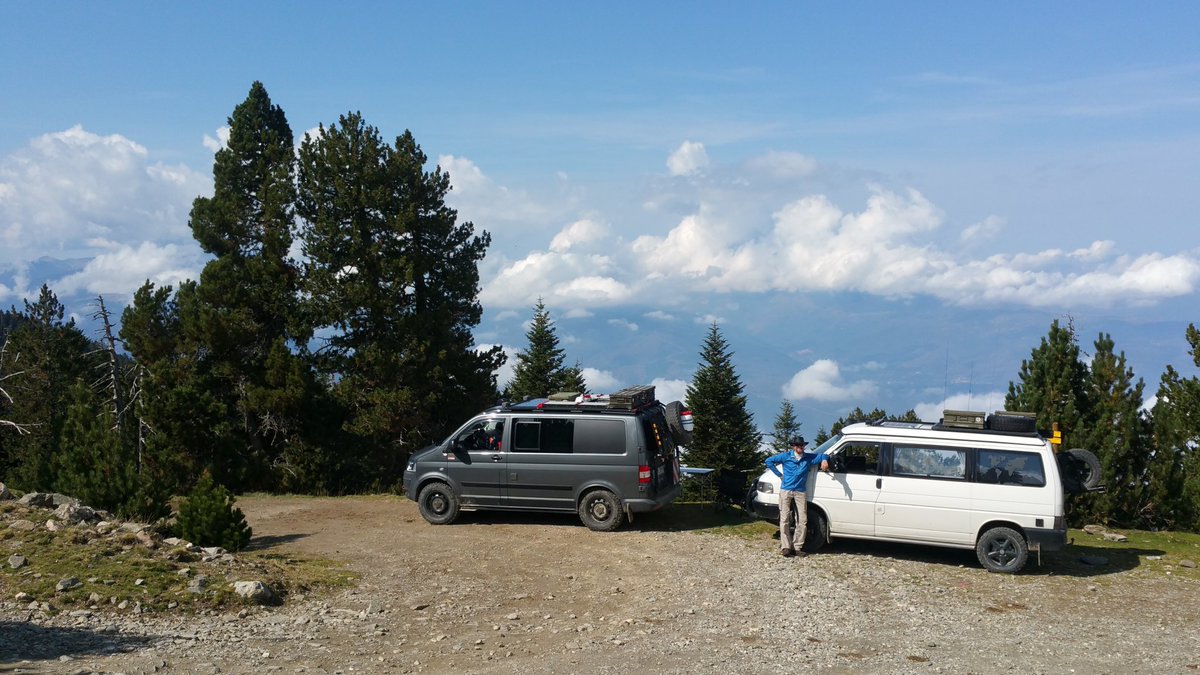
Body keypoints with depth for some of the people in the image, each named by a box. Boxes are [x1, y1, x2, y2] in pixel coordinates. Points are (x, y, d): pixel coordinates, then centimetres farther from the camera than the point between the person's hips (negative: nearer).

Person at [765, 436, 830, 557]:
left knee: (802, 521, -2)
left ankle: (797, 547, 5)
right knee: (784, 519, -8)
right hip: (786, 491, -3)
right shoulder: (786, 456, 2)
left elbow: (823, 455, 16)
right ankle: (785, 547, -7)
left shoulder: (809, 457, 8)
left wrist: (824, 460, -8)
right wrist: (779, 474, 2)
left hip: (800, 493, 3)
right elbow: (769, 461, 6)